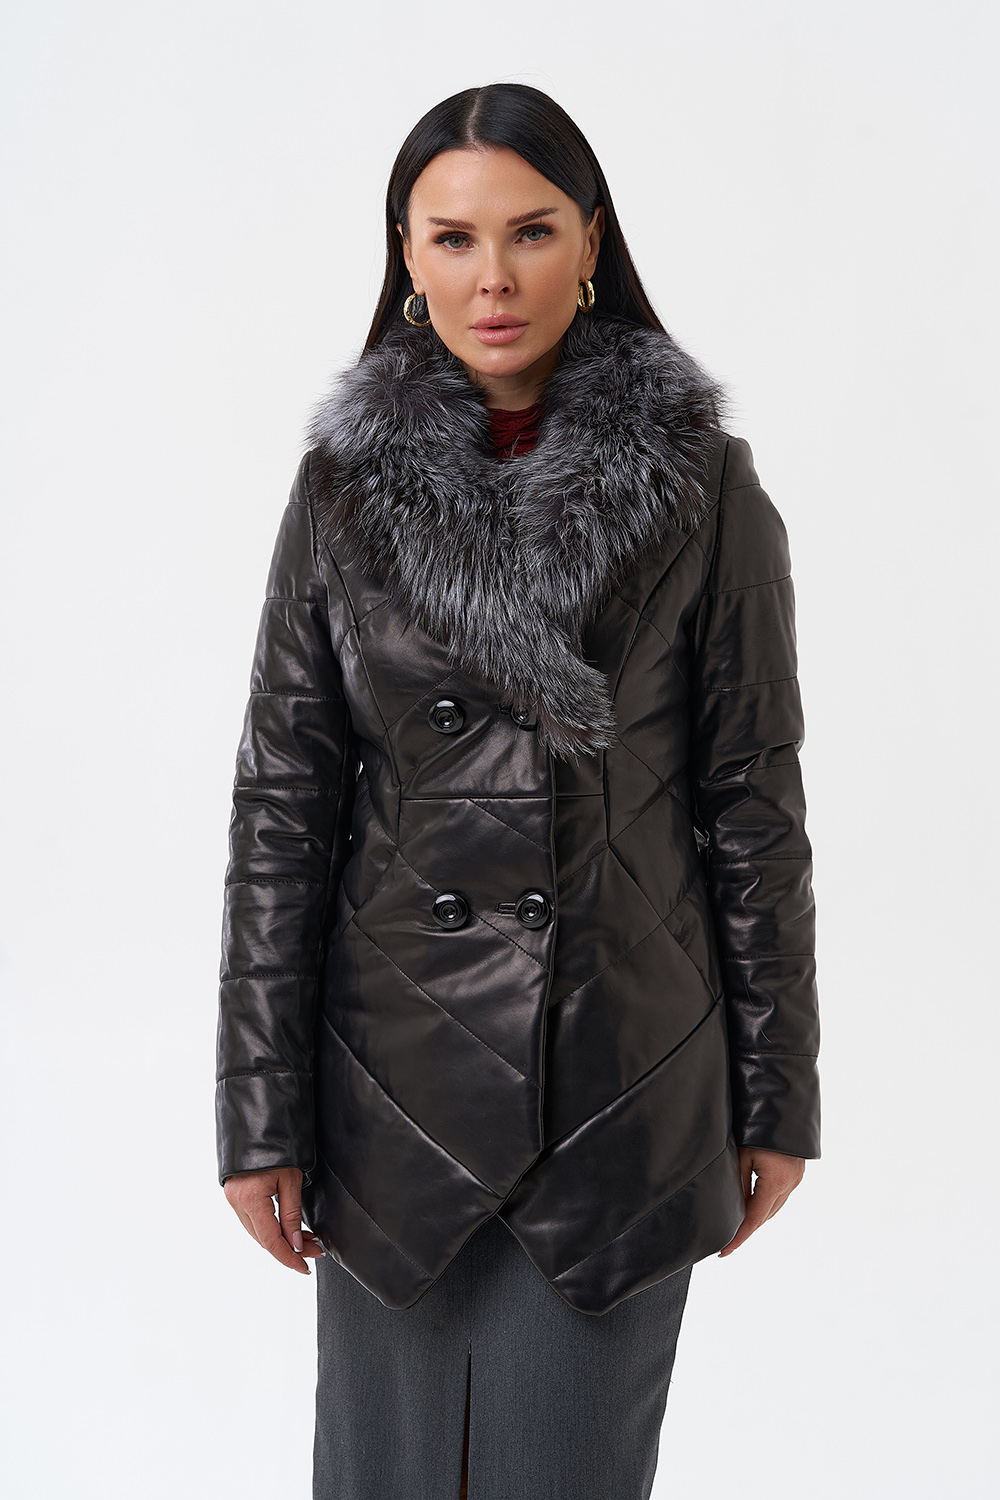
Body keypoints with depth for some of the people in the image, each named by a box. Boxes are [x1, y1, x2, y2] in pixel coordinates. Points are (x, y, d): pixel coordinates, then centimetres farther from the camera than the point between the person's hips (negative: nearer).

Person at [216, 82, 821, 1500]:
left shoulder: (703, 485, -6)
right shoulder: (345, 481, -2)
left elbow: (753, 797, -2)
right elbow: (283, 798, -1)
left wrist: (776, 1097, 1)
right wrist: (259, 1112, -2)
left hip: (629, 1075, -1)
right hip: (398, 1067, 2)